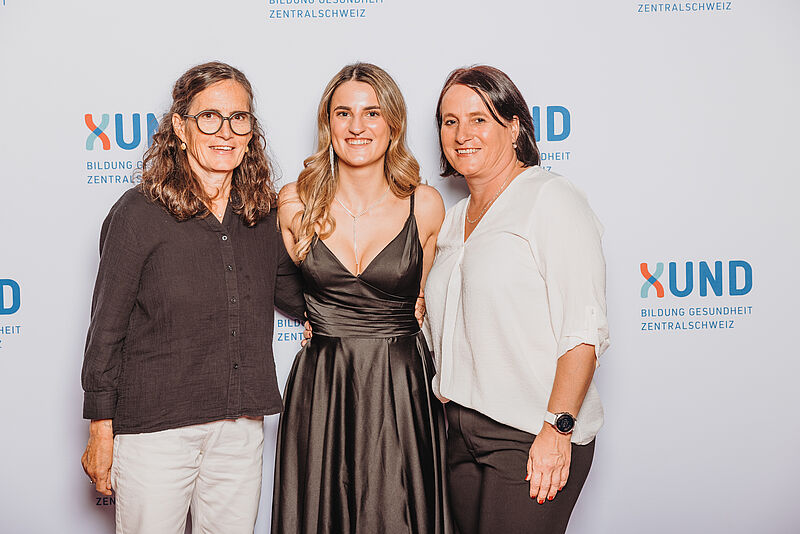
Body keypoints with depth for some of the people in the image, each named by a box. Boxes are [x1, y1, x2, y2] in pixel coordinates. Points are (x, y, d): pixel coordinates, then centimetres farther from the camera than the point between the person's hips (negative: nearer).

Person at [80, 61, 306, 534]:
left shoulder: (265, 215, 5)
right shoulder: (141, 213, -8)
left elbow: (295, 296, 20)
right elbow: (107, 327, -5)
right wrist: (101, 429, -5)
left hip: (242, 426, 4)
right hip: (154, 427, -4)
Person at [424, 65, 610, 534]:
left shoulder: (551, 200, -8)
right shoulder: (454, 220, 16)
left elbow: (584, 329, -15)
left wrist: (557, 429, -20)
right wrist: (450, 411, 12)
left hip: (531, 440, -7)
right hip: (462, 434, 7)